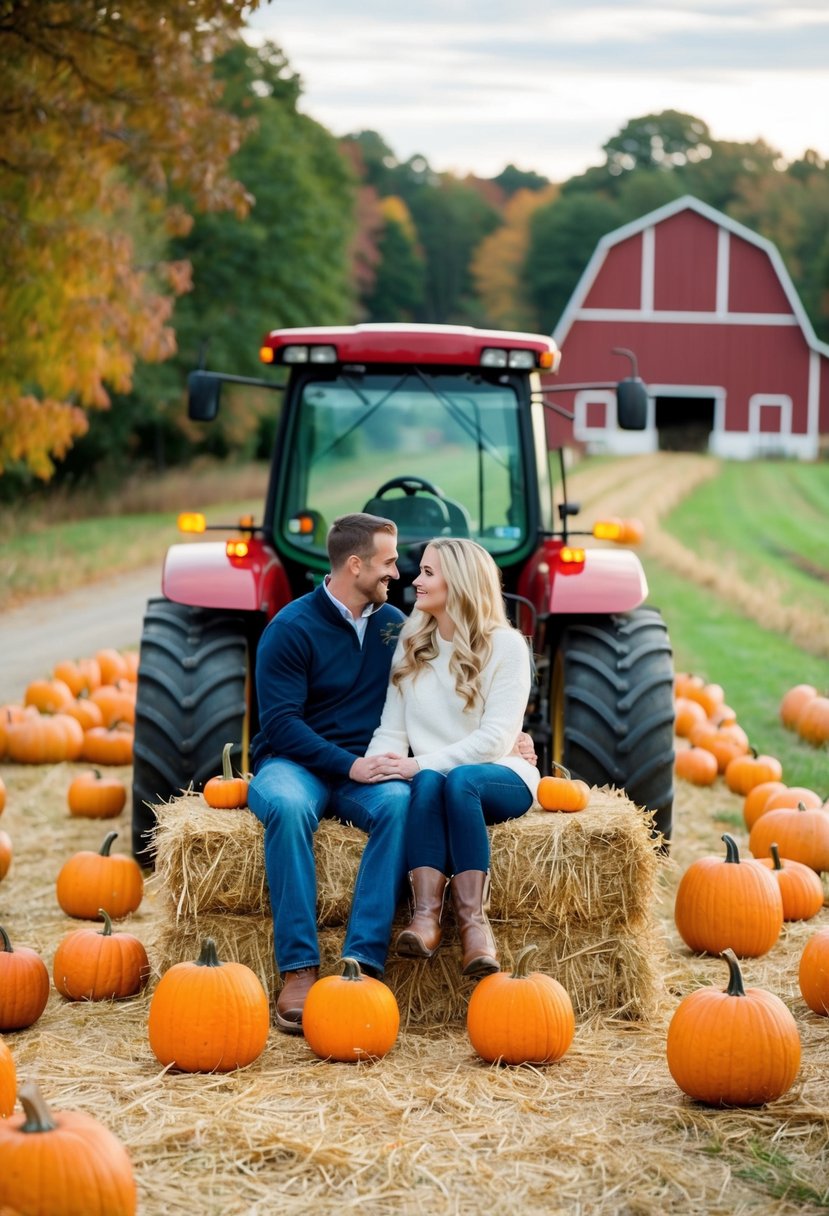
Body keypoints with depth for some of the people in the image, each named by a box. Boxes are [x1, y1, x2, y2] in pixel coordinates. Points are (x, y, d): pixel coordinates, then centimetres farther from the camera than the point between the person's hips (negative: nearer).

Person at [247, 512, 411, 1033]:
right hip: (294, 763, -3)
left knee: (400, 803, -32)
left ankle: (364, 961, -37)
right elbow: (281, 722, -11)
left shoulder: (393, 624, 11)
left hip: (364, 768, 3)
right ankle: (299, 968, -37)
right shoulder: (292, 628, -5)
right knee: (288, 806, -39)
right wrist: (349, 764, -21)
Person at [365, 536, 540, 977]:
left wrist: (422, 762, -23)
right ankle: (426, 913, -47)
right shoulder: (411, 645, 11)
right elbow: (392, 729, 5)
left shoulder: (506, 645, -5)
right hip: (433, 775, 3)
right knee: (427, 782, -33)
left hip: (500, 776, -3)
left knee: (460, 779, -37)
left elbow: (495, 737, -14)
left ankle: (473, 919, -44)